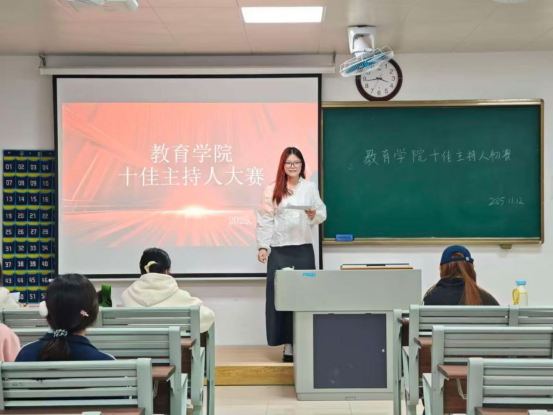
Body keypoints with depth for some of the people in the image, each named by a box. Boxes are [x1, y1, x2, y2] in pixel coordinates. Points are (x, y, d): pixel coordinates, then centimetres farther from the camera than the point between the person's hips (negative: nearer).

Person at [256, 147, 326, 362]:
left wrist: (314, 215, -14)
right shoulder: (272, 189, 3)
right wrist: (262, 246, -8)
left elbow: (322, 213, 8)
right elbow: (265, 219, -1)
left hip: (304, 248, 1)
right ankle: (288, 344, 4)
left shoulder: (311, 187, 8)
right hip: (279, 249, -1)